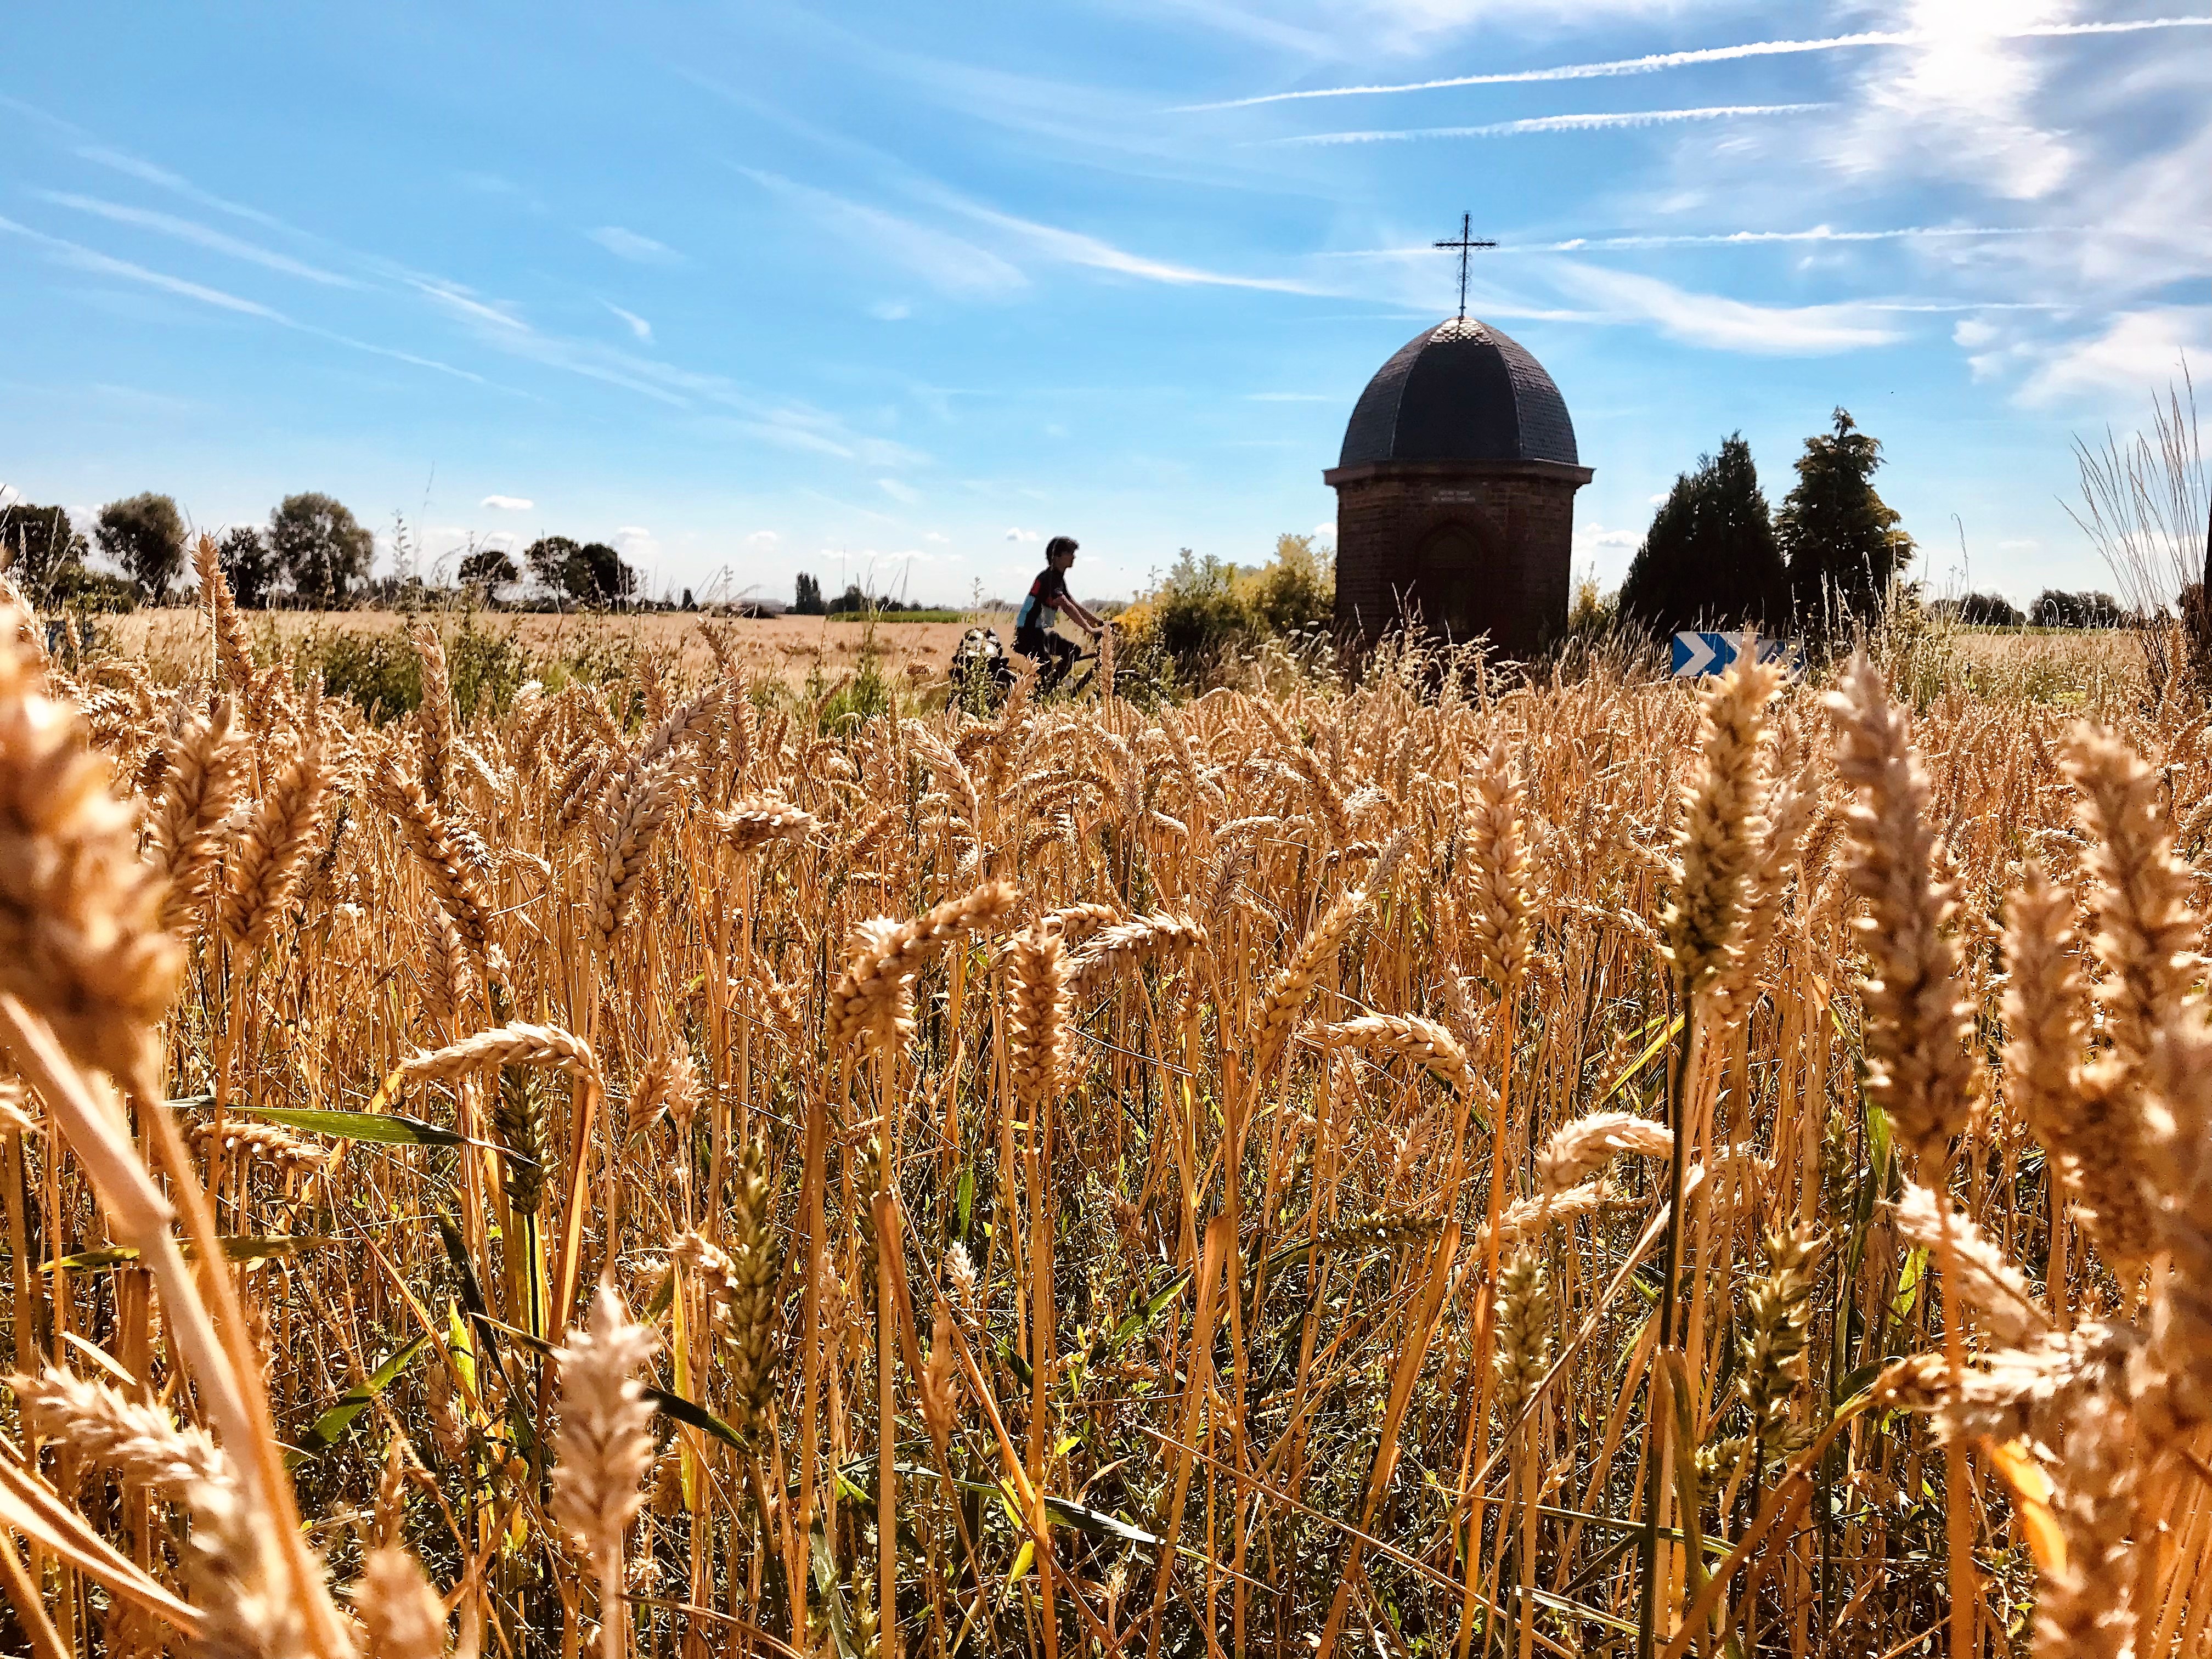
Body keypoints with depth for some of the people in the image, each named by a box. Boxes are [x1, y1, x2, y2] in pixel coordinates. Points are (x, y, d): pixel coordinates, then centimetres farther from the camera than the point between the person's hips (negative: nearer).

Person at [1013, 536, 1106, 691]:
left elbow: (1074, 605, 17)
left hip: (1041, 631, 10)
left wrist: (1097, 620, 11)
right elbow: (1067, 607, -26)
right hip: (1028, 632, -10)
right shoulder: (1048, 577, -18)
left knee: (1073, 651, 13)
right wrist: (1090, 630, -28)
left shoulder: (1059, 578, 13)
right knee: (1044, 669, -18)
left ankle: (1050, 689, 15)